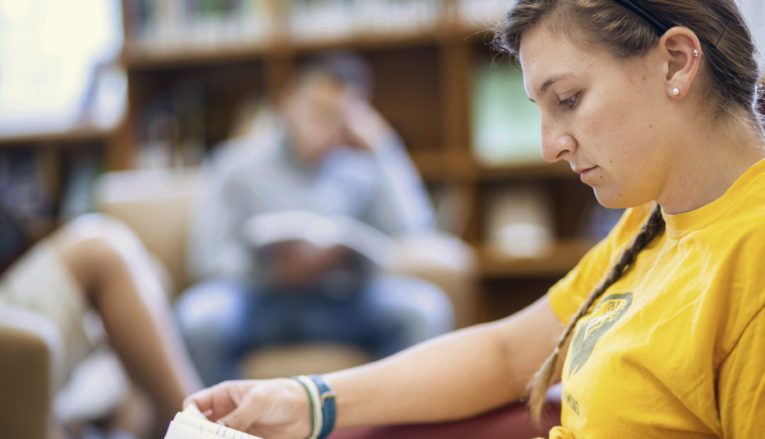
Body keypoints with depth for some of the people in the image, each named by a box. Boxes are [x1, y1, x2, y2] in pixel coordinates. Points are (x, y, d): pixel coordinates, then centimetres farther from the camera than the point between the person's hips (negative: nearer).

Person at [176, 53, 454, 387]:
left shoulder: (363, 168, 6)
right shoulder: (241, 162, 2)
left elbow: (412, 235, -10)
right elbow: (205, 255, -4)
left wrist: (383, 148, -6)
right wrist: (272, 271, -21)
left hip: (340, 300, 1)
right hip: (257, 294, -1)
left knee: (426, 307, -25)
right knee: (197, 315, -34)